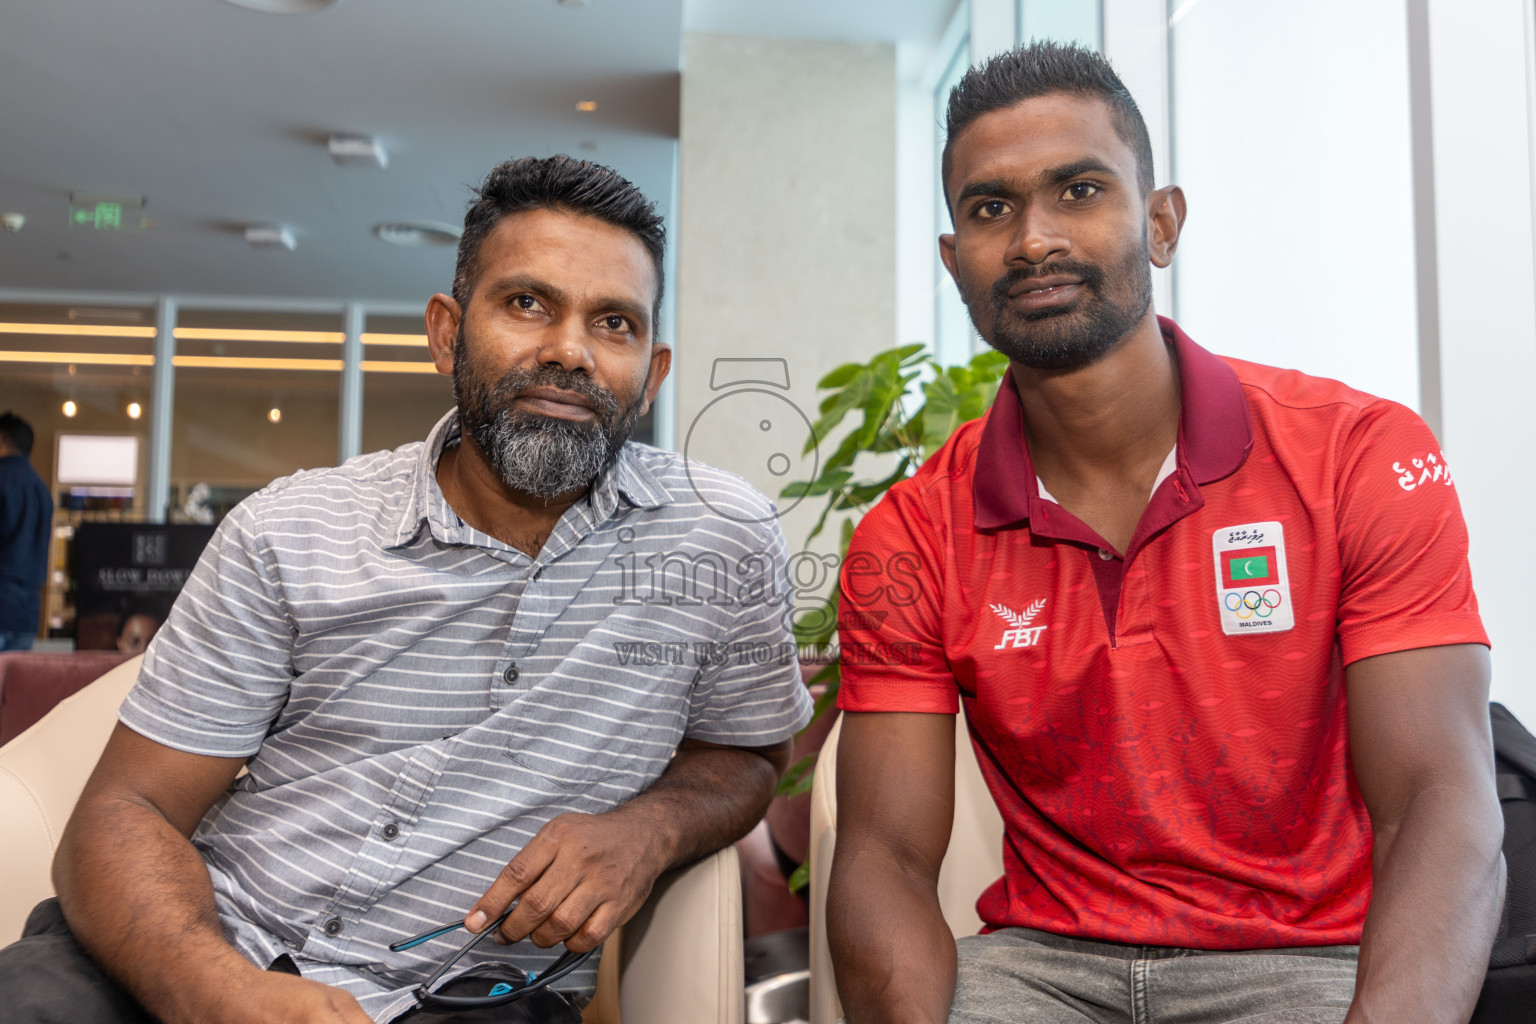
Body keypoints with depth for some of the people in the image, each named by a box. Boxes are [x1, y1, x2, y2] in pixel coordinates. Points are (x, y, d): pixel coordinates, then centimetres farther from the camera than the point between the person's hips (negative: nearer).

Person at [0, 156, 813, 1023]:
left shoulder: (727, 535, -5)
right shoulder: (289, 534, -4)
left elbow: (746, 753, 10)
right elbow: (130, 812, -3)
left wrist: (648, 828, -13)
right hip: (217, 945, 0)